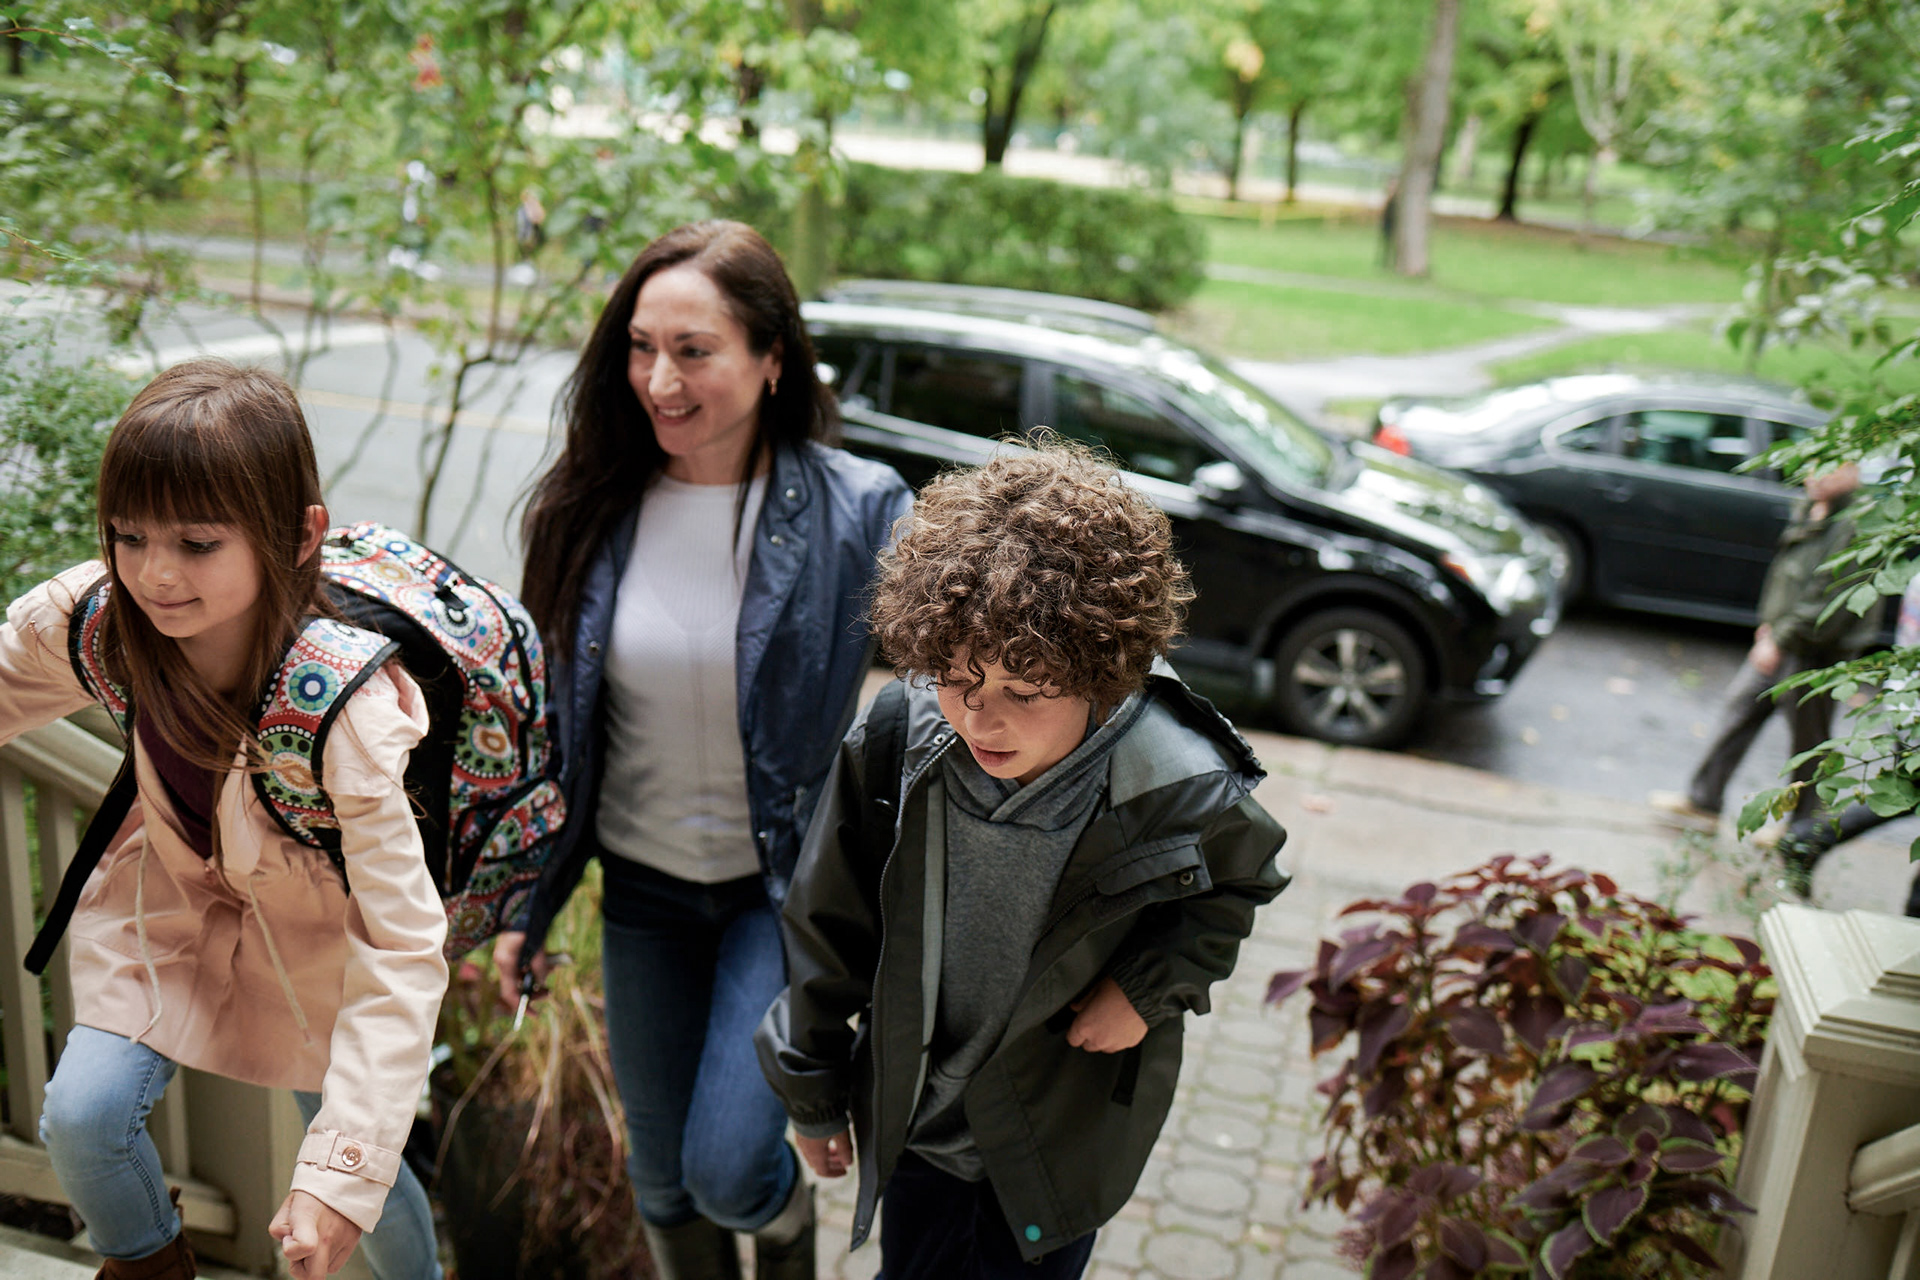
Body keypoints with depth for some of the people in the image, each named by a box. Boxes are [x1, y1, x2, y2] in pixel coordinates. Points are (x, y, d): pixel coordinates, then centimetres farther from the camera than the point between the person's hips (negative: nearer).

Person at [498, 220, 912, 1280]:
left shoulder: (858, 512, -16)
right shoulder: (590, 508, -6)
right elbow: (550, 723, 3)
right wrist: (523, 903, 6)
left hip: (786, 883, -3)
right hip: (642, 886, 4)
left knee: (726, 1169, -7)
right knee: (662, 1177, 16)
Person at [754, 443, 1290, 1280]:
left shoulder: (1183, 793, -27)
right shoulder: (893, 740, -24)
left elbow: (1237, 881, 1)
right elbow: (829, 926, -6)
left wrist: (1151, 987, -15)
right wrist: (811, 1092, 5)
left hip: (1063, 1139, -1)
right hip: (912, 1111, 2)